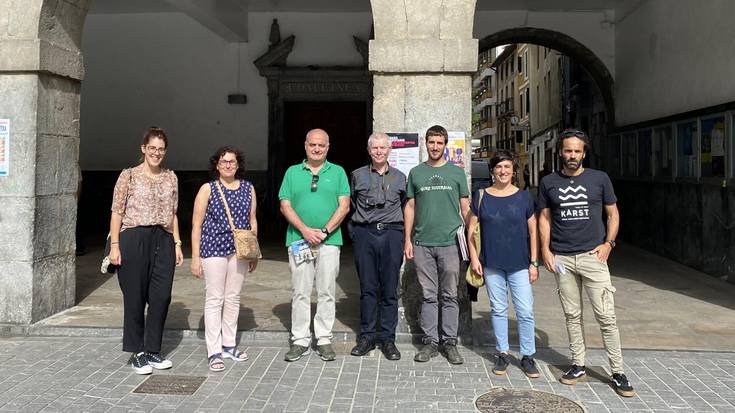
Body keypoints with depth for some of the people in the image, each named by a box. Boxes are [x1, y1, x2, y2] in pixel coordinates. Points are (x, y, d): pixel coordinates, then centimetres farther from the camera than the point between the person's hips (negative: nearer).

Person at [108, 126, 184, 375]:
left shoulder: (171, 178, 12)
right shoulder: (129, 175, 0)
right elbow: (117, 212, -2)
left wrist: (177, 244, 9)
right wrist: (114, 245, -8)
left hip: (163, 240, 4)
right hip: (134, 239, -4)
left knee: (161, 296, 4)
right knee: (135, 298, 4)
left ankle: (153, 350, 19)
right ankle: (137, 353, 17)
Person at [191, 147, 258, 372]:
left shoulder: (248, 188, 8)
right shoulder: (208, 189, -2)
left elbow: (252, 221, 13)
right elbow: (196, 224, -3)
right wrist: (195, 257, -7)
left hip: (240, 251, 4)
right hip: (213, 250, -4)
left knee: (233, 298, 12)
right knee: (214, 299, -1)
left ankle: (229, 345, 25)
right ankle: (214, 352, 7)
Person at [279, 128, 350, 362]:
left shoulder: (337, 172, 8)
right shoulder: (292, 172, 10)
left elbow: (344, 206, 0)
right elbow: (285, 206, 3)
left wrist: (325, 231, -11)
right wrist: (305, 230, -11)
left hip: (329, 241, 0)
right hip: (299, 241, 1)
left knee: (326, 292, 4)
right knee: (300, 293, 4)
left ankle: (324, 340, 14)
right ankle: (300, 340, 13)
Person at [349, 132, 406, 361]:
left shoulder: (400, 177, 12)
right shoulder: (358, 175, 10)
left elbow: (405, 207, 16)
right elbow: (351, 205, 17)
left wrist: (404, 237, 9)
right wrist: (357, 230, 10)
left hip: (391, 233, 0)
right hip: (364, 234, 0)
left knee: (390, 290, 2)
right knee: (367, 288, 4)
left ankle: (388, 338, 11)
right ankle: (366, 336, 14)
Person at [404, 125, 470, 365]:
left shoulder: (456, 172, 6)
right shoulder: (416, 173, 9)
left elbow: (465, 207, 8)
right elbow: (410, 207, 10)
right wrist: (407, 239, 4)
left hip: (449, 243, -1)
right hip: (422, 244, 1)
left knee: (450, 296, 4)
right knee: (428, 295, 6)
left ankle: (449, 342, 13)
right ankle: (430, 341, 15)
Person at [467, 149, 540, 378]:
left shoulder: (524, 197, 2)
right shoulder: (481, 196, 3)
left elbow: (533, 231, 5)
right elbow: (472, 228, 6)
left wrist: (534, 262, 1)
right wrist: (474, 257, -2)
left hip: (519, 265, 0)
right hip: (492, 264, 1)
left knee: (525, 312, -1)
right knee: (498, 310, 9)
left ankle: (528, 356, 13)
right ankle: (502, 354, 22)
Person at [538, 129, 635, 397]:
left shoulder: (600, 179, 3)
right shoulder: (548, 183, 6)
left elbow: (613, 214, 9)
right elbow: (544, 218, 10)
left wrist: (608, 243, -4)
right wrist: (545, 249, -1)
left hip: (592, 255, -1)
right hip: (562, 259, 2)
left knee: (606, 316, -2)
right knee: (572, 315, 9)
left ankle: (618, 373, 6)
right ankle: (578, 365, 21)